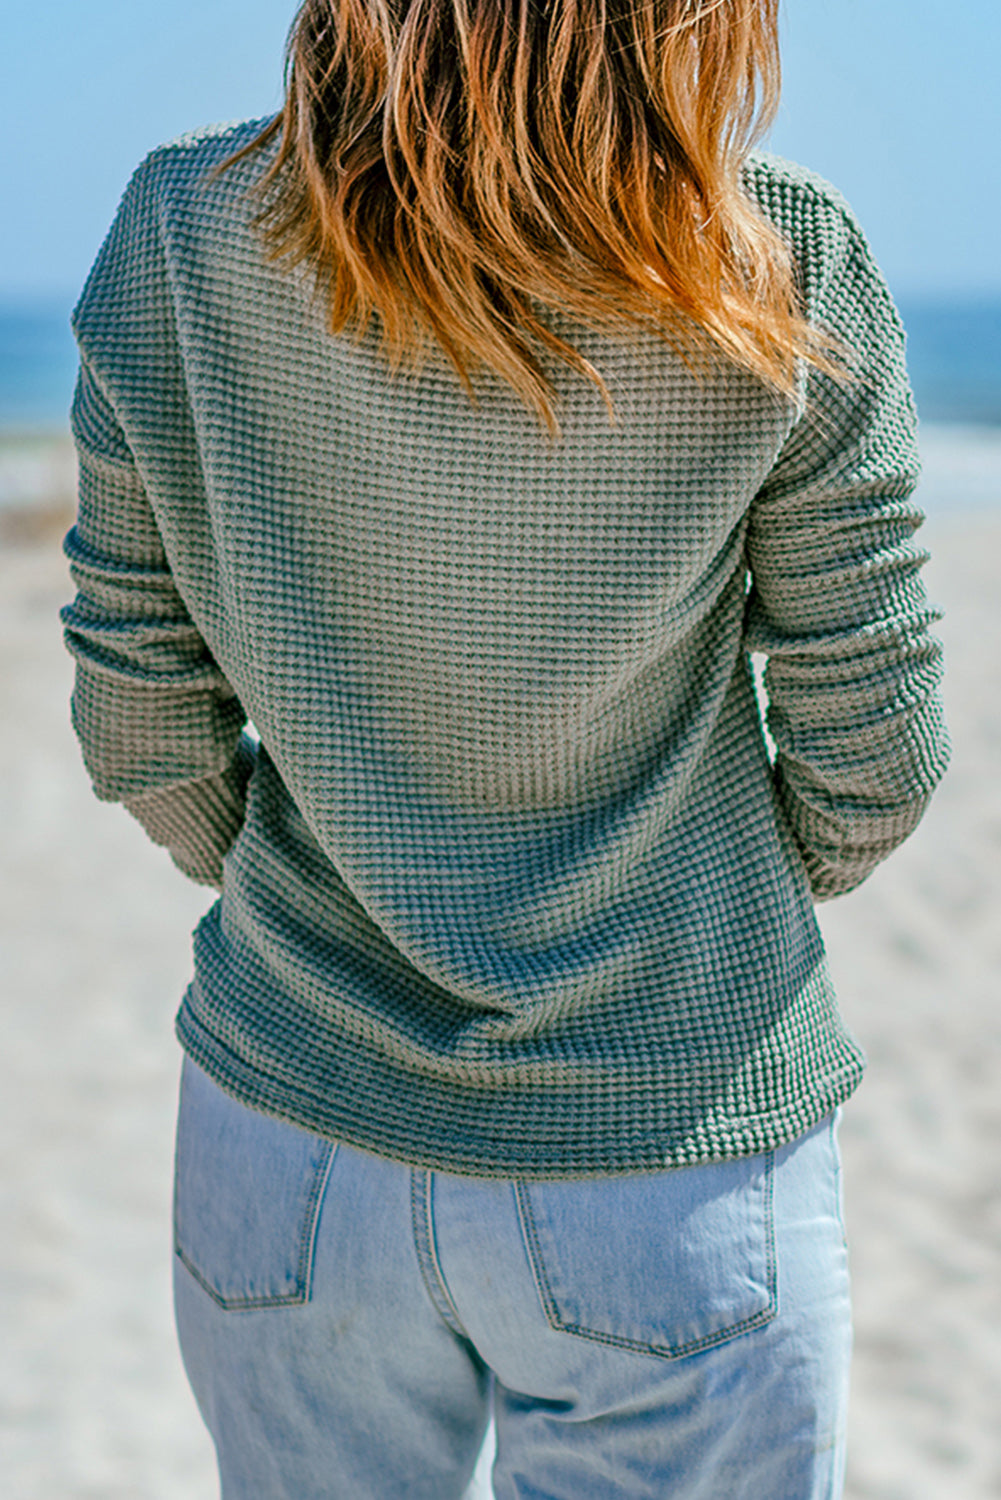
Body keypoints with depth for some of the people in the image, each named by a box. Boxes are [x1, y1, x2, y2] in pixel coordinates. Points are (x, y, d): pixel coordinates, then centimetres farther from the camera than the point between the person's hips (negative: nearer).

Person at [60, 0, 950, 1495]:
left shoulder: (182, 234, -10)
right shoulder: (777, 266, -16)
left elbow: (138, 723, -3)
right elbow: (871, 751, -8)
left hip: (286, 1144, 3)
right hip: (677, 1173, -2)